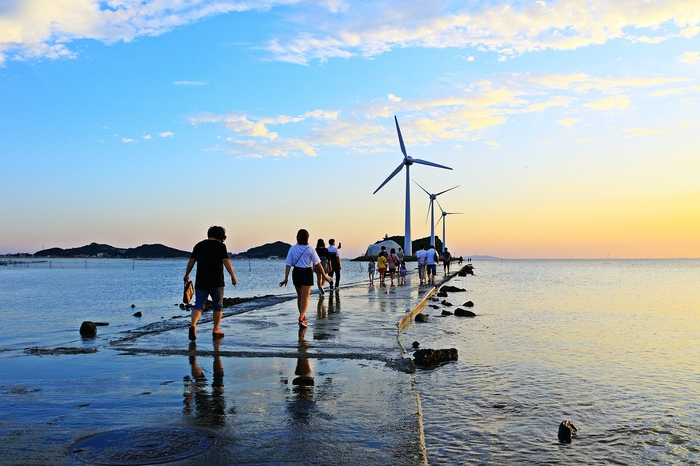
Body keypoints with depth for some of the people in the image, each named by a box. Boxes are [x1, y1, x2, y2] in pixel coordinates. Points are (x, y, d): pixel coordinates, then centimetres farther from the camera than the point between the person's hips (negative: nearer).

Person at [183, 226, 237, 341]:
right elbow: (226, 261, -11)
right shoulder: (220, 246, -2)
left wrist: (187, 274, 21)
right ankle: (216, 330, 16)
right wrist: (233, 276, -8)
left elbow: (191, 261, 10)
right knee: (218, 305, 13)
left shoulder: (199, 245, 9)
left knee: (199, 305, 1)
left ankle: (193, 325, -24)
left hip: (201, 282, 3)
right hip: (216, 282, -3)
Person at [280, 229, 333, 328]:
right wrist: (324, 276, -2)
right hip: (307, 273, -3)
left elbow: (288, 264, -4)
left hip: (296, 273, 3)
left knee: (299, 296, 17)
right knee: (305, 297, -1)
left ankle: (303, 317, 29)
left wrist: (286, 278, -2)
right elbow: (317, 264, -8)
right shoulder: (310, 249, -7)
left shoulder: (292, 249, -1)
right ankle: (301, 318, -16)